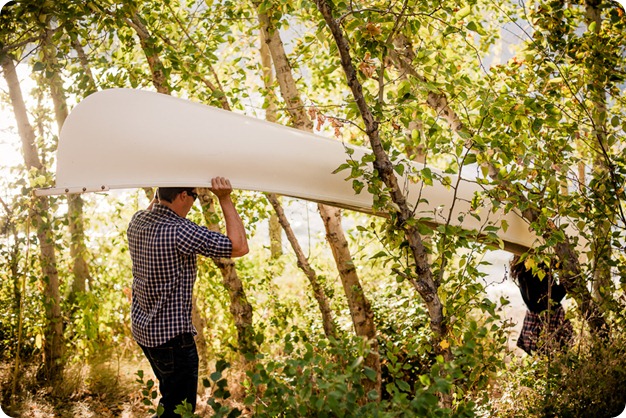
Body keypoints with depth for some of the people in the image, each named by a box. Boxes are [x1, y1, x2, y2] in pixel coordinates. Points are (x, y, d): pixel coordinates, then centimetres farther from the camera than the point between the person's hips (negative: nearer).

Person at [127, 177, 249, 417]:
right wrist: (225, 199, -20)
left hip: (141, 328, 9)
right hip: (172, 335, -9)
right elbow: (239, 247, -22)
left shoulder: (136, 222, 0)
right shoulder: (179, 231, -25)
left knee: (169, 397, 27)